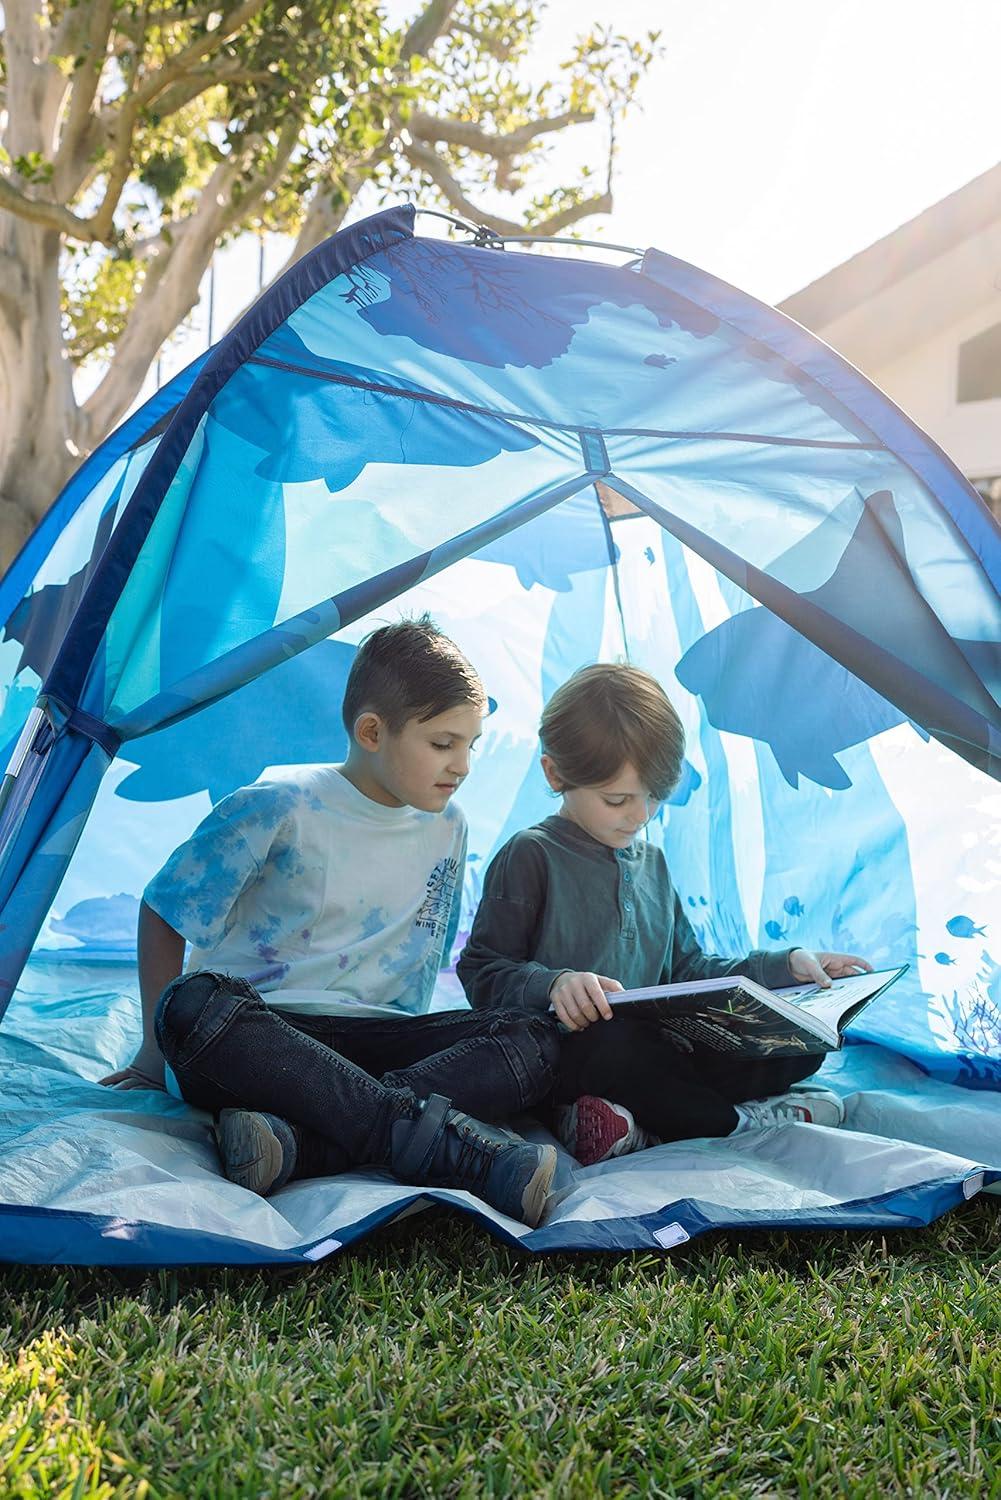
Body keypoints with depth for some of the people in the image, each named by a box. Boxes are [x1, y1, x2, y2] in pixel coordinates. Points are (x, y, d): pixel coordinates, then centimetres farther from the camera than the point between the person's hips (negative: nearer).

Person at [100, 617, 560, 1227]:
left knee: (537, 1042, -18)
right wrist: (156, 1050, -2)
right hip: (259, 1035, -4)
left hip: (373, 1040, 4)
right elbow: (164, 915, 0)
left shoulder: (447, 827, 9)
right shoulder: (281, 806, -6)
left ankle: (299, 1141, -37)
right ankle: (442, 1139, -43)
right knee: (194, 1003, -38)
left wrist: (407, 1050, 11)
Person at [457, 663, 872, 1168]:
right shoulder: (531, 856, -3)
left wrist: (786, 966, 16)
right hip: (569, 1050, -7)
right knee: (612, 1043, -41)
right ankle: (739, 1122, -18)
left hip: (654, 1048, 7)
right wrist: (553, 984, -28)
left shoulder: (651, 862, 19)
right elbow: (482, 973, -8)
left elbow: (686, 969, 25)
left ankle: (641, 1131, -23)